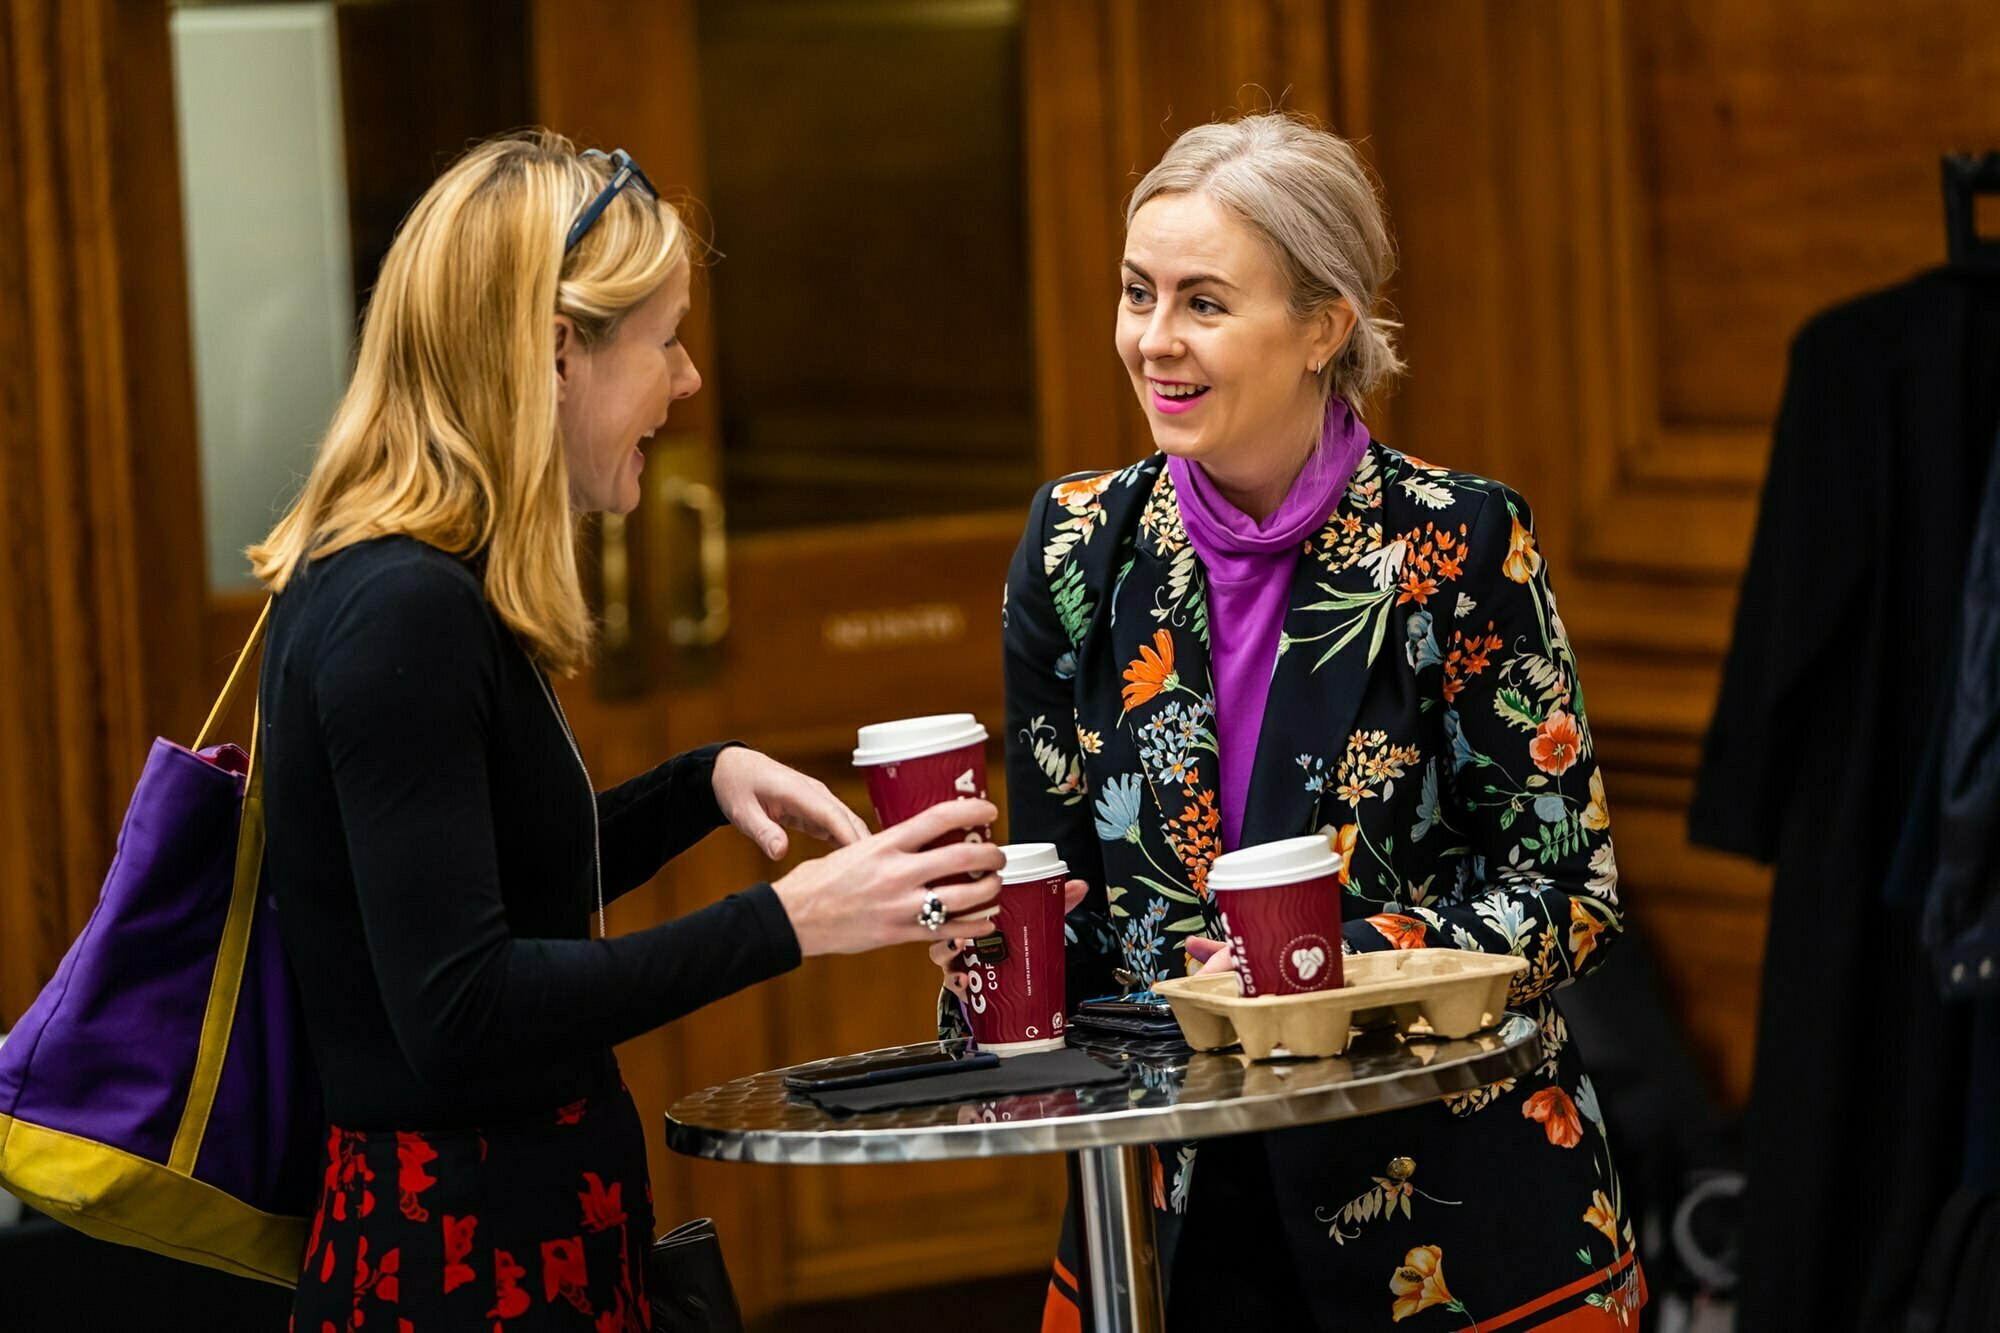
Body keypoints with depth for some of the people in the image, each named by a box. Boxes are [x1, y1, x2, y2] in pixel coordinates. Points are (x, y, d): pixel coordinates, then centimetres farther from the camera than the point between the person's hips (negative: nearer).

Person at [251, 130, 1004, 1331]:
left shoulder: (435, 591, 11)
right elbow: (457, 1014, -25)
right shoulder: (399, 613, -19)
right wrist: (784, 923, -22)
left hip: (540, 1227, 10)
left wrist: (707, 782, 11)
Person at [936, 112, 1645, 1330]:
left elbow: (1567, 890, -9)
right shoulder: (1080, 544, 0)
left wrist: (1328, 964, -23)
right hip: (1173, 1207, 3)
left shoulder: (1458, 542, -11)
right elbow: (1063, 883, 7)